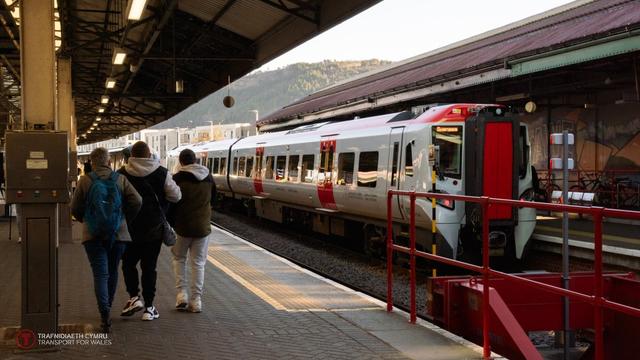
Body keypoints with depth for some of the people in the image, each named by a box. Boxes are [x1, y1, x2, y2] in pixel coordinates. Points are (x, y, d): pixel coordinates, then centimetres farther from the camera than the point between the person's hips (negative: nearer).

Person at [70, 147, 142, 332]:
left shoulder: (85, 180, -4)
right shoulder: (120, 179, -1)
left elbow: (75, 208, -2)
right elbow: (137, 201, -7)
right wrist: (126, 220, 8)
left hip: (93, 234, -2)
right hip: (118, 233, 2)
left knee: (100, 274, -3)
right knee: (112, 272, 17)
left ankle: (105, 313, -17)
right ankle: (107, 308, 30)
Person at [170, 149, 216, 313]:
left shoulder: (177, 178, -10)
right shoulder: (208, 178, 4)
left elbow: (171, 203, -7)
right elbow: (212, 199, 17)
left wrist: (171, 223, 5)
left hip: (182, 227, -3)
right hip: (203, 227, 3)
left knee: (179, 259, 17)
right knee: (198, 263, 9)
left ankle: (182, 293, 7)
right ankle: (196, 300, 8)